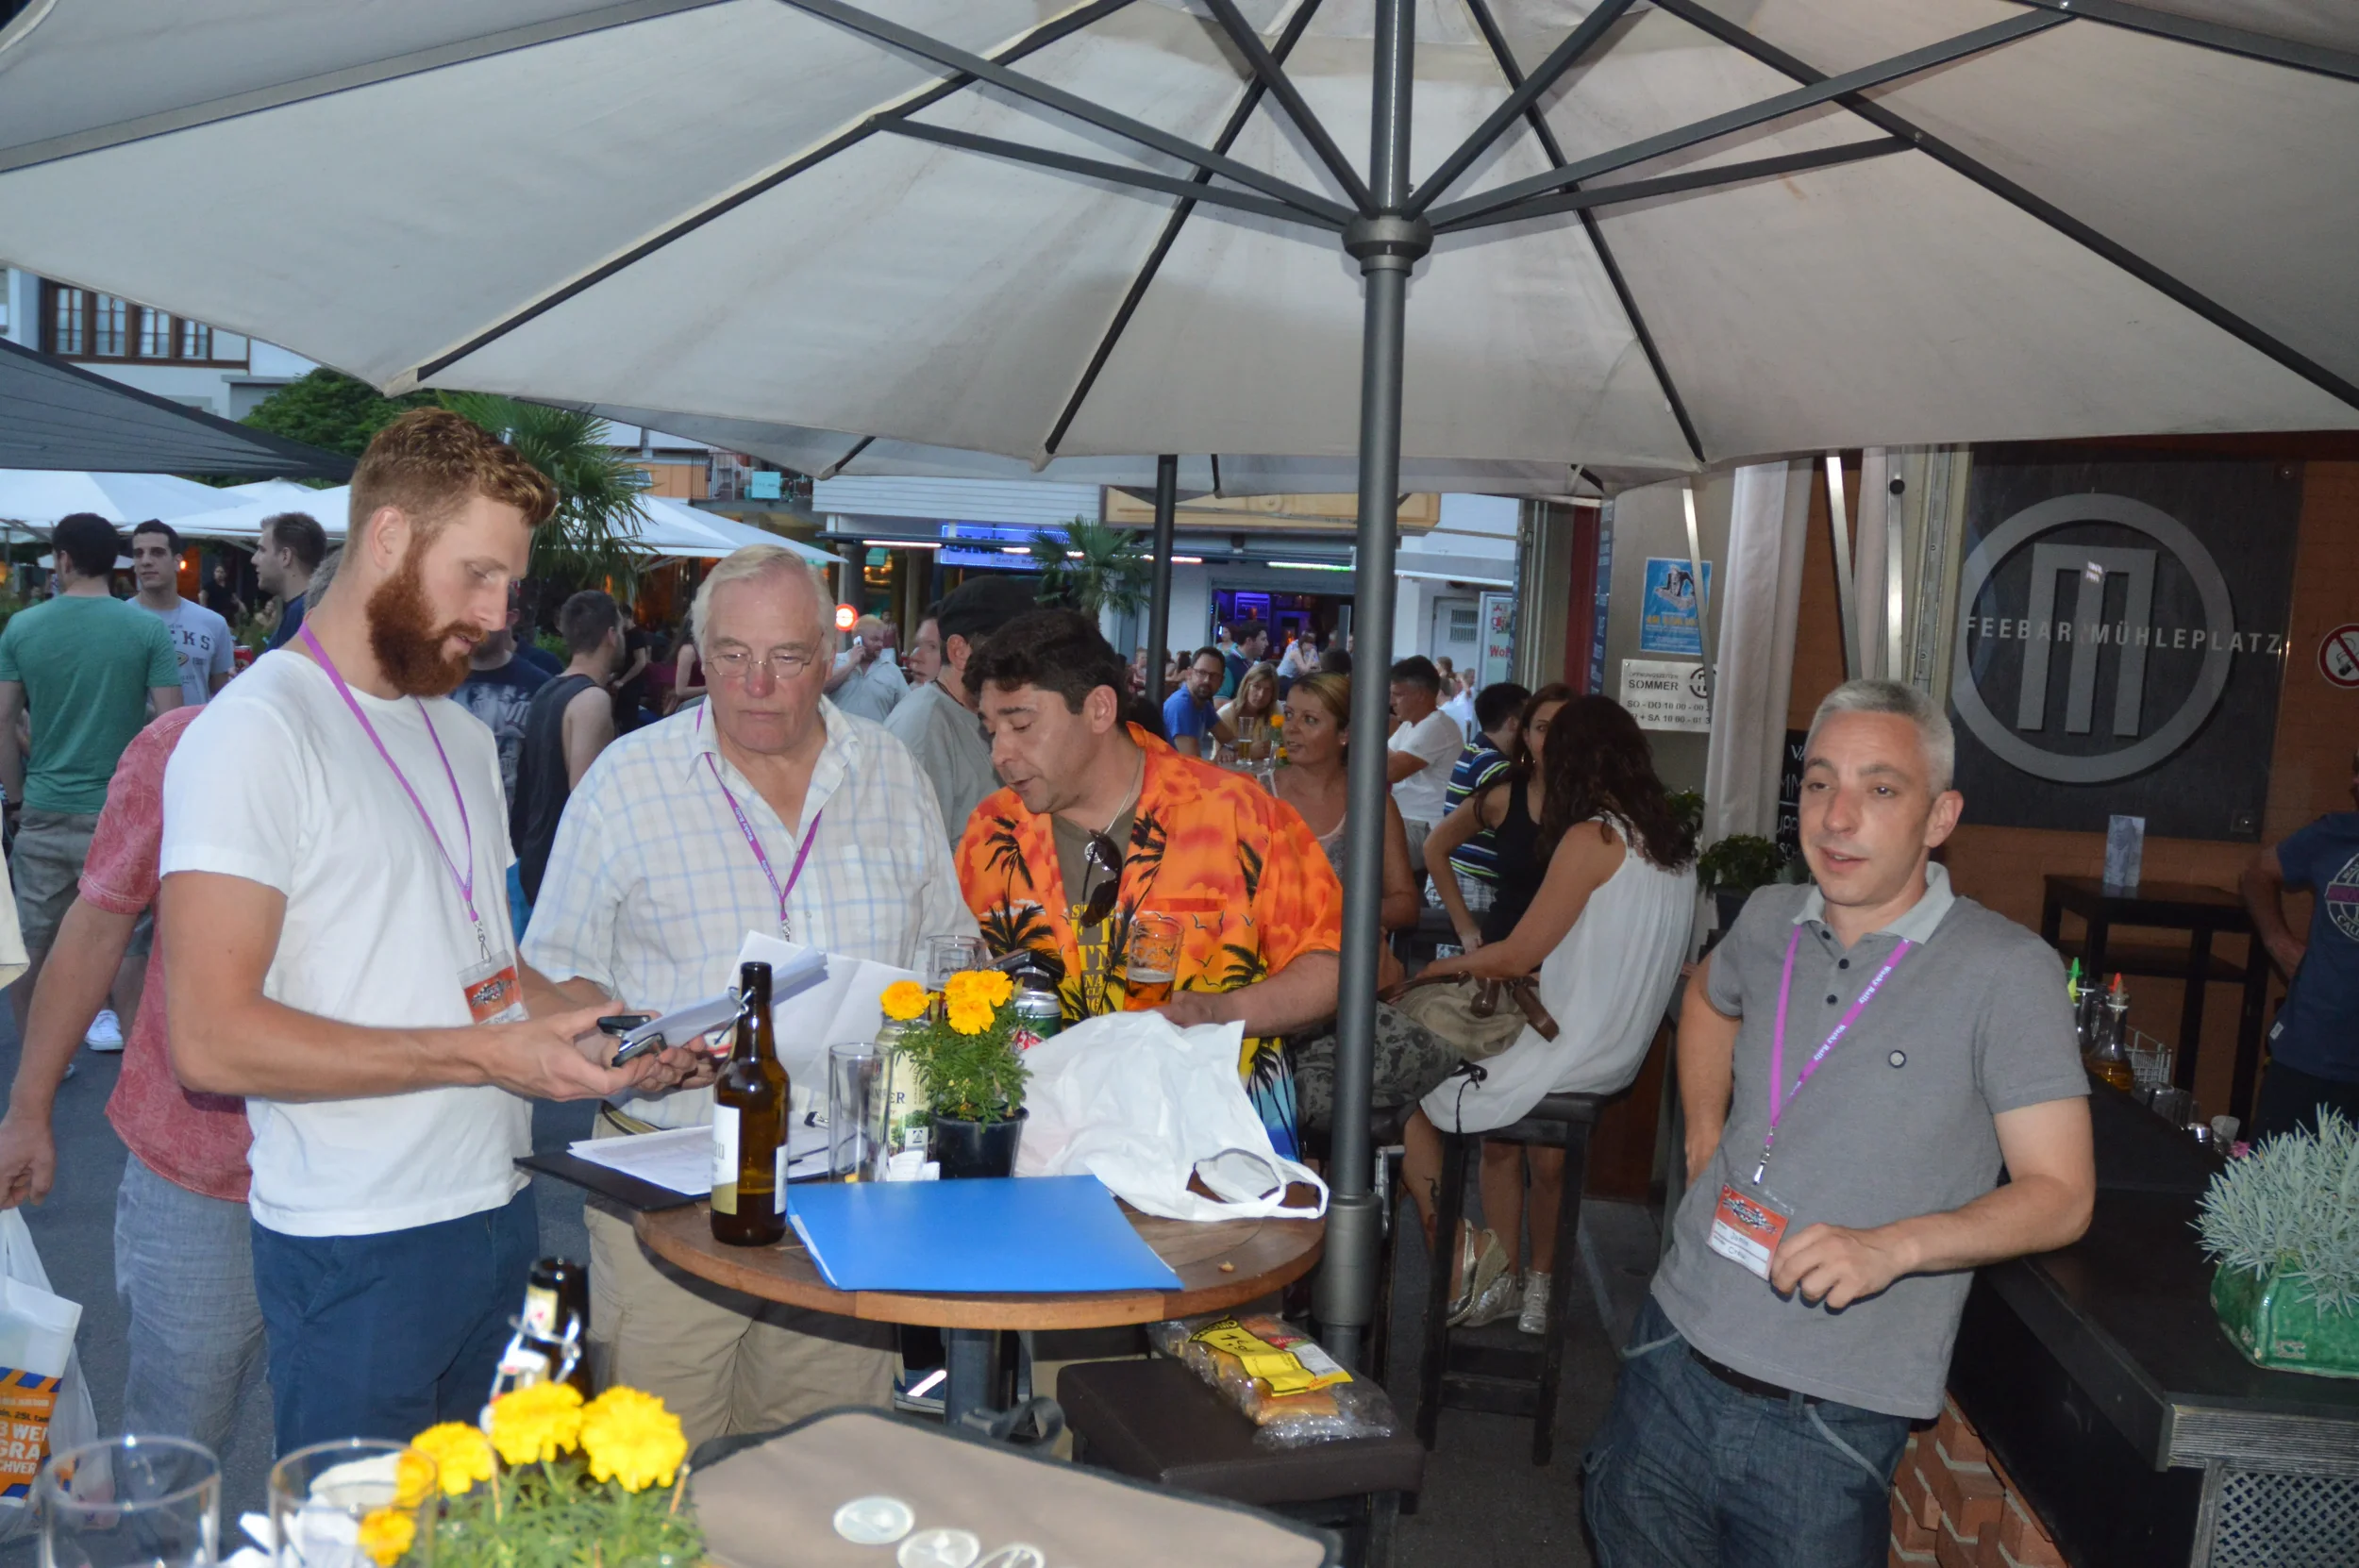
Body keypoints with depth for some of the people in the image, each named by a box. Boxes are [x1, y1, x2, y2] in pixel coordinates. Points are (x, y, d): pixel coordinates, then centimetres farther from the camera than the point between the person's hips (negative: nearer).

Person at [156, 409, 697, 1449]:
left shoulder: (464, 736, 16)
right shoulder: (255, 732, -13)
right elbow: (211, 1039, -20)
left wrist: (597, 1028, 2)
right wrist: (486, 1054, -20)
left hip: (495, 1212, 7)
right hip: (356, 1251, -7)